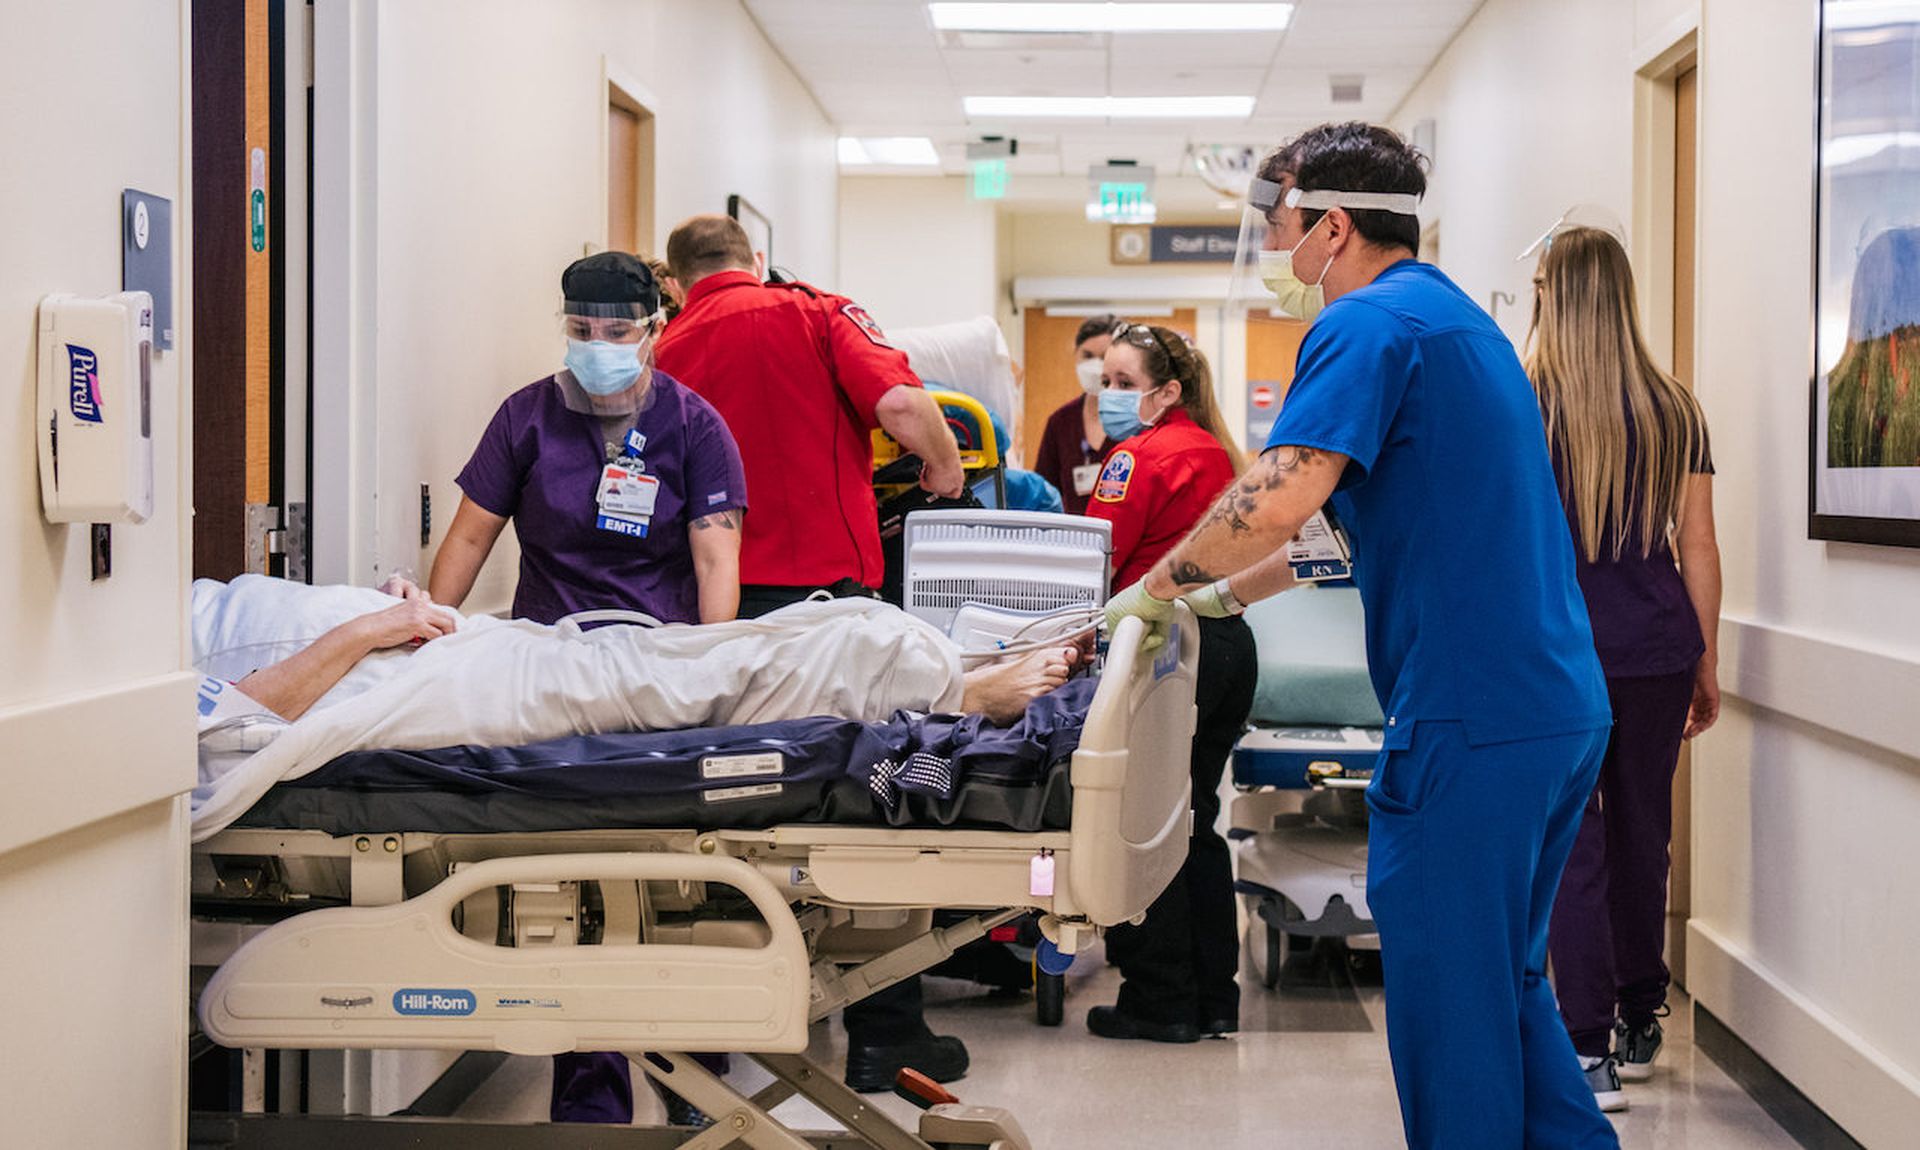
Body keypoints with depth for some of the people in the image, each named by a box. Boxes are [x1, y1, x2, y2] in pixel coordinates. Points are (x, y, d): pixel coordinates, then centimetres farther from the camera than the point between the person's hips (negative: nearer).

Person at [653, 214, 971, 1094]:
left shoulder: (668, 354, 12)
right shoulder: (811, 313, 2)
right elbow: (899, 402, -13)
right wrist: (944, 464, 7)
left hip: (718, 607, 4)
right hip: (824, 581, -4)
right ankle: (883, 1035, 7)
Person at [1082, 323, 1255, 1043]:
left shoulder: (1139, 457, -10)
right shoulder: (1212, 451, 16)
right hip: (1231, 643, 9)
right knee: (1196, 822, 14)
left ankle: (1160, 1000, 3)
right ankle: (1214, 998, 18)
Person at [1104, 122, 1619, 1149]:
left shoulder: (1368, 325, -11)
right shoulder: (1462, 321, 20)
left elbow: (1276, 502, -23)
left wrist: (1158, 587, -8)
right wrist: (1223, 592, 23)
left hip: (1470, 717, -10)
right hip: (1562, 706, 10)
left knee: (1448, 997, 0)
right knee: (1503, 979, 18)